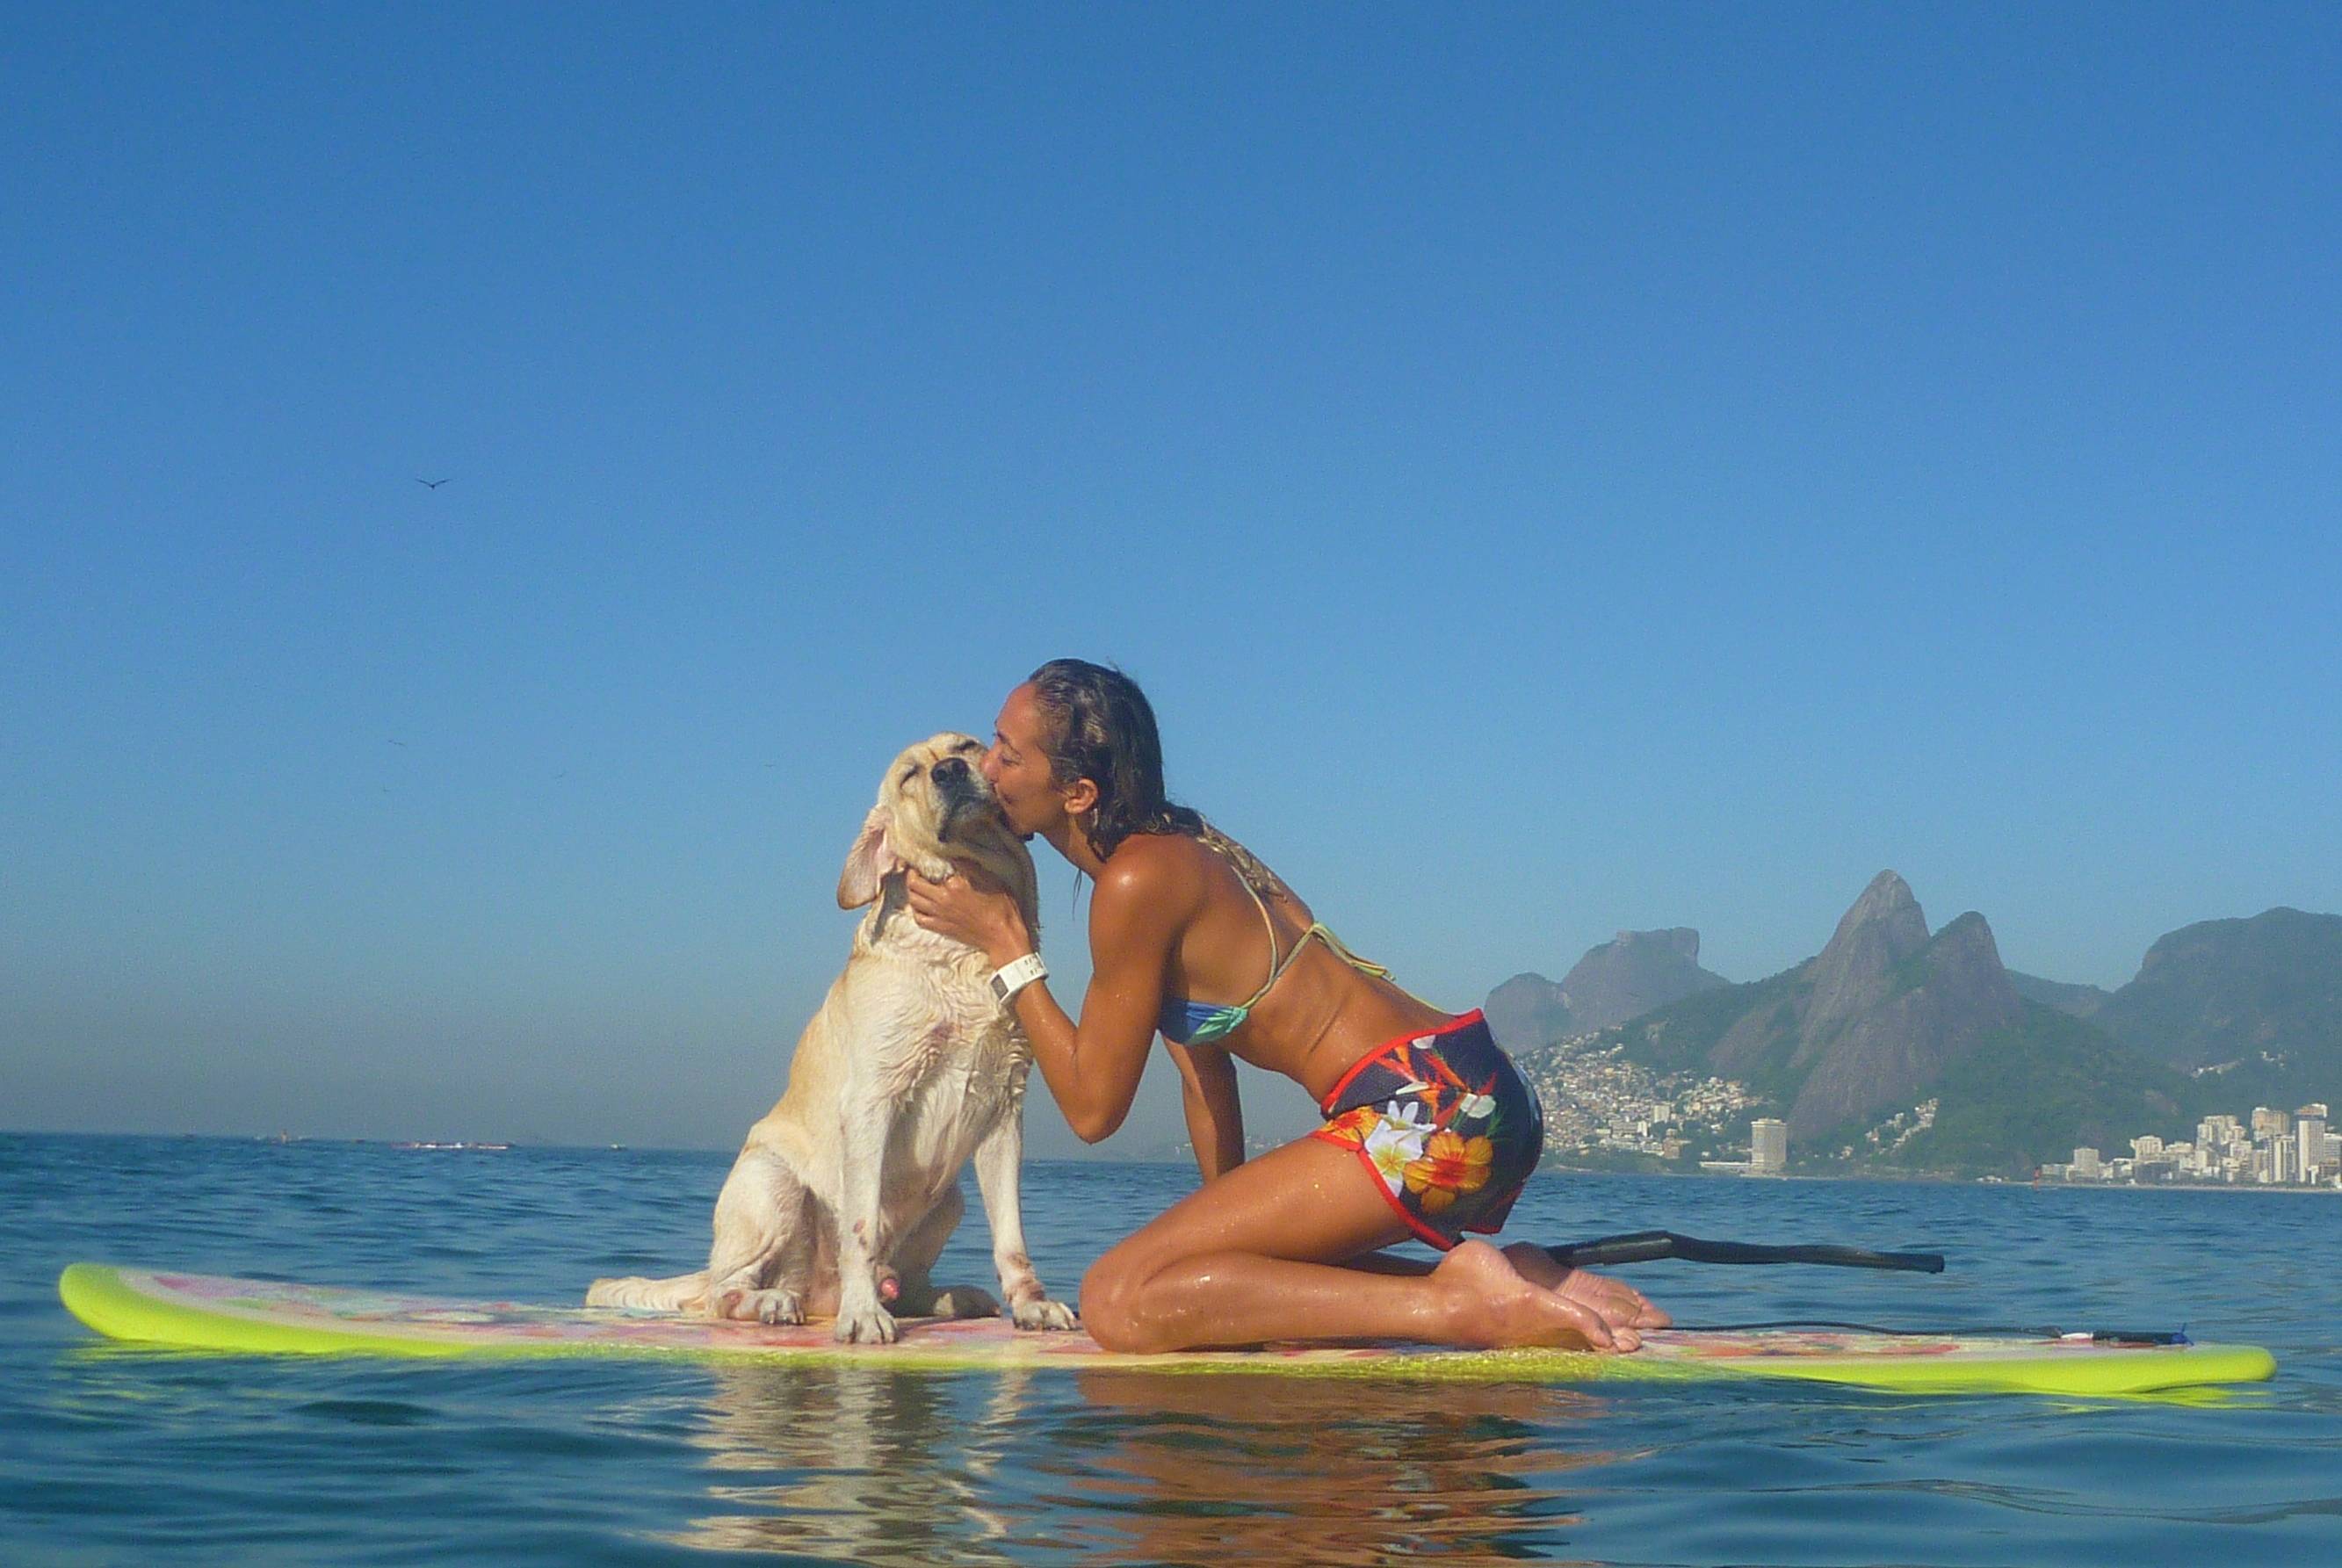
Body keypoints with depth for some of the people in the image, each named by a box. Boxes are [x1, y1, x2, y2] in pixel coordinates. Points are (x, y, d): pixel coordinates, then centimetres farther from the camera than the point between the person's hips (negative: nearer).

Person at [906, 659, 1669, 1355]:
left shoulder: (1138, 881, -11)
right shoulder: (1178, 847, 18)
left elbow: (1093, 1107, -5)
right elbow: (1201, 1055, 21)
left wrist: (1008, 952, 1)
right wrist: (1227, 1225, 23)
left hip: (1426, 1112, -10)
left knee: (1120, 1302, -14)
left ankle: (1463, 1305, -15)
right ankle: (1522, 1285, 10)